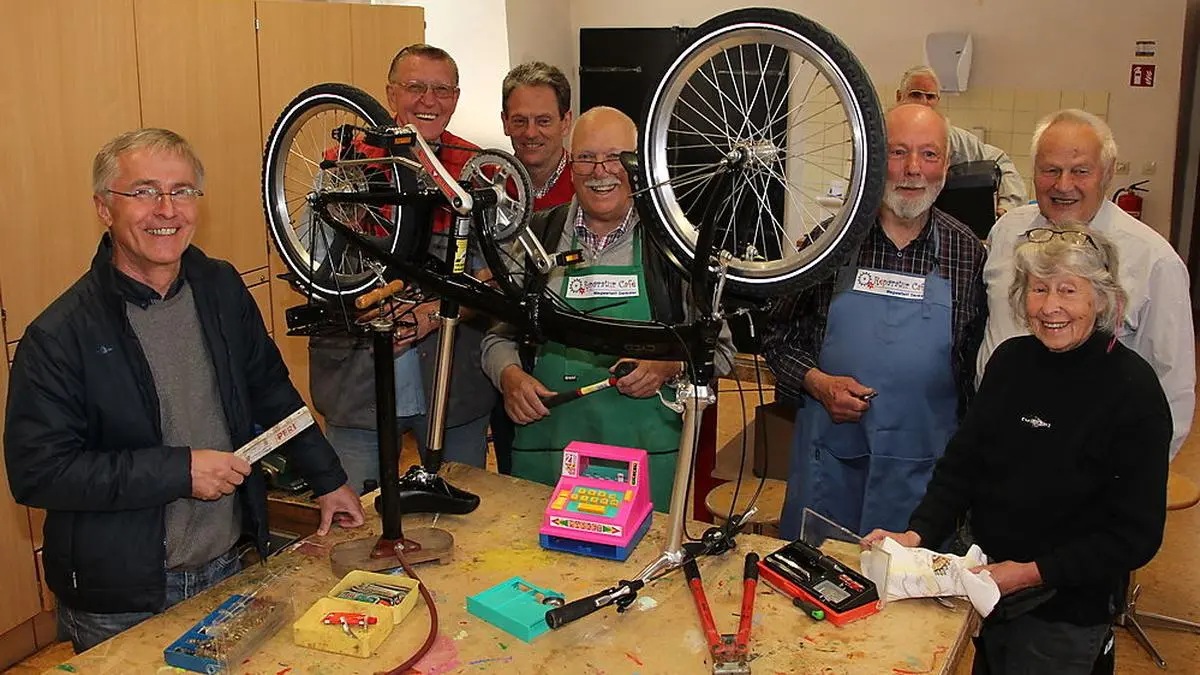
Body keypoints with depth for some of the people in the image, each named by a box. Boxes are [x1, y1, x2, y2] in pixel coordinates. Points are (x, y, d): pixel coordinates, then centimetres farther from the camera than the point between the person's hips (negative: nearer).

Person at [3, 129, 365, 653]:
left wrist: (327, 479, 13)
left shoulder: (221, 288, 1)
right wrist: (178, 470, -22)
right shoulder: (60, 335, -17)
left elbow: (271, 390, 12)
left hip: (229, 570, 5)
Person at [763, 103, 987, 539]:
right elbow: (777, 337, 5)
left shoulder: (968, 253, 1)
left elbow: (979, 364, 7)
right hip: (829, 458, 0)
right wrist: (817, 383, -11)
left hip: (924, 467, 0)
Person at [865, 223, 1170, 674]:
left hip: (1065, 614, -4)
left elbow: (1137, 533, -15)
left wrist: (1033, 572, -22)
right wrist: (918, 534, -13)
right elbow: (961, 463, 2)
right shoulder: (1011, 360, -2)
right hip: (988, 590, 5)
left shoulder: (1134, 389, -17)